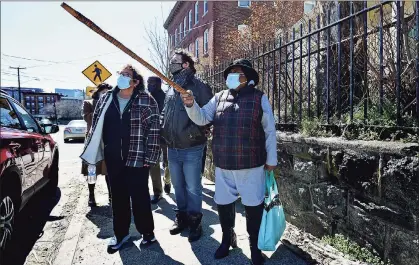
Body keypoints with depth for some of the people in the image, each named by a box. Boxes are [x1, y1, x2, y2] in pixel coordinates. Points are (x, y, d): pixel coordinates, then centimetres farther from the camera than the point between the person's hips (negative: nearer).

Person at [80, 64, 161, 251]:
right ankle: (121, 233, 31)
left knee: (140, 196, 6)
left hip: (137, 158, -4)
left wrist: (150, 157, -13)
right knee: (118, 197, 15)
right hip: (113, 159, 4)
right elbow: (96, 127, 10)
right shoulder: (106, 100, 6)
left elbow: (154, 131, -9)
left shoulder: (147, 101, -6)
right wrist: (93, 153, 7)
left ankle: (147, 231, 26)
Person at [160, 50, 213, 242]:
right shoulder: (170, 89, 13)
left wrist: (196, 132, -18)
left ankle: (194, 221, 20)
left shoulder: (198, 86, -9)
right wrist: (164, 133, 8)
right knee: (178, 186, 18)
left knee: (192, 188, 4)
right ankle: (182, 217, 34)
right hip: (172, 148, 7)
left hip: (191, 148, -7)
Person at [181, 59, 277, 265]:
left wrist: (271, 159, 0)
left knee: (253, 205, 8)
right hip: (223, 165, 4)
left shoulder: (259, 98, -3)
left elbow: (269, 131, -1)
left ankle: (254, 245, 30)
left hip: (251, 164, -3)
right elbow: (202, 118, 2)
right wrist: (191, 105, -17)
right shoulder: (219, 97, 6)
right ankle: (227, 239, 38)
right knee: (223, 203, 15)